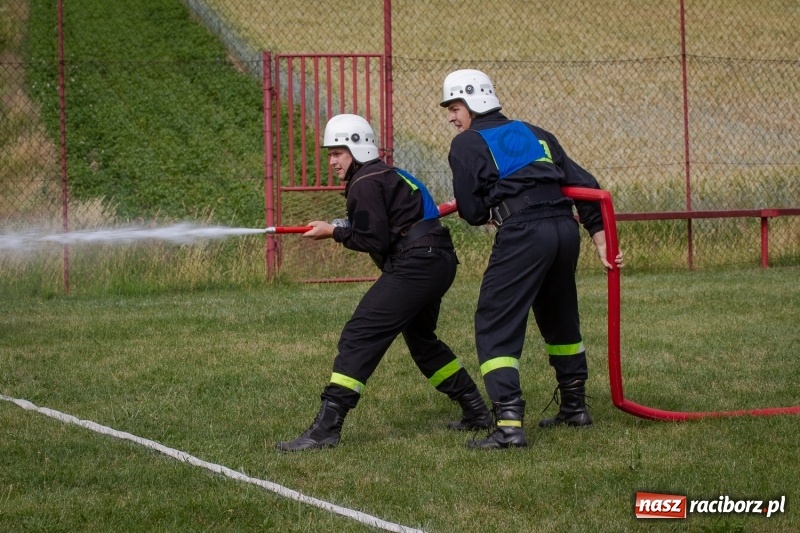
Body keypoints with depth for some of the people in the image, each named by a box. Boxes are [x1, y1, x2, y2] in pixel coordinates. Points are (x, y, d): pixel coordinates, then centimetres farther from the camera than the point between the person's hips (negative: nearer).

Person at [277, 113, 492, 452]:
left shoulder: (365, 183, -7)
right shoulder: (388, 175, 23)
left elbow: (375, 240, -13)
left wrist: (334, 232, -2)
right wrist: (340, 229, 12)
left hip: (415, 265, -10)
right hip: (440, 261, 10)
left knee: (359, 337, -14)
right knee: (421, 338, 29)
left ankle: (325, 429, -21)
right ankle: (477, 412, 36)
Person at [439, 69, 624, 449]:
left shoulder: (467, 144, 7)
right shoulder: (535, 134, 24)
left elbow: (471, 212, 2)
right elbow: (585, 185, 18)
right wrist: (601, 241, 17)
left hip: (523, 235, -7)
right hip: (566, 228, 7)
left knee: (495, 327, -3)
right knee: (559, 319, 25)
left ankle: (509, 424, -16)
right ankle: (574, 407, 36)